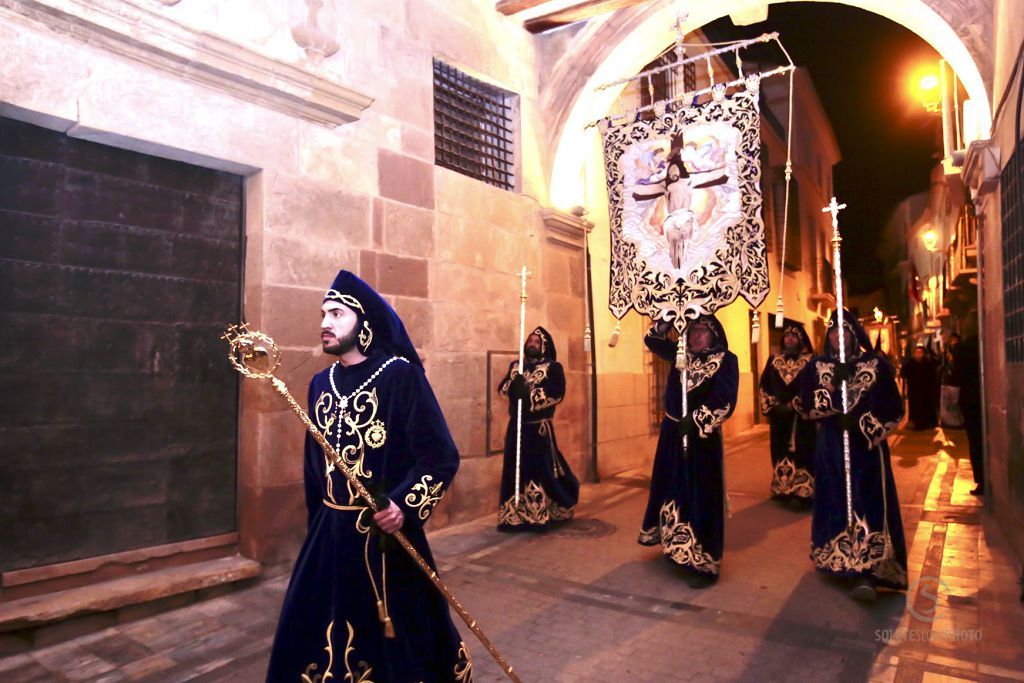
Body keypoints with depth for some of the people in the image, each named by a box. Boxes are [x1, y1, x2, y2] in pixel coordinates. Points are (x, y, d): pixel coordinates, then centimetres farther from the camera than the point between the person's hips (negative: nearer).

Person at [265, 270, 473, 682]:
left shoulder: (401, 375, -12)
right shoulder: (321, 383, 7)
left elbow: (442, 456, -15)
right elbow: (314, 465, 15)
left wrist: (405, 505, -27)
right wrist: (316, 524, 17)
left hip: (388, 534, -6)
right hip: (329, 533, 6)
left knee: (399, 642, 10)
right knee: (311, 642, 16)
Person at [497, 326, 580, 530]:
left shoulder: (552, 367, 0)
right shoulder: (516, 366, 15)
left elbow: (557, 393, -15)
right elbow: (501, 388, 5)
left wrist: (529, 393, -22)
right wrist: (514, 384, -17)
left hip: (540, 428, -4)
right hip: (516, 427, 4)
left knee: (541, 470, -5)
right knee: (516, 470, 5)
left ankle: (541, 513, 8)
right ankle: (515, 515, 14)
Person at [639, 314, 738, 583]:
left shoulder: (726, 360, -7)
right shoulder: (681, 355, 9)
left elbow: (724, 400, -18)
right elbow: (652, 340, 13)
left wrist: (695, 421, -25)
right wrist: (667, 321, -5)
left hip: (702, 436, -6)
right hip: (672, 434, 6)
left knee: (700, 497, -3)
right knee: (671, 490, 15)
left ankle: (704, 565, 6)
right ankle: (674, 546, 32)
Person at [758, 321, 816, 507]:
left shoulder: (810, 361, 0)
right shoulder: (774, 361, 10)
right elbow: (764, 386, 9)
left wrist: (795, 404, -16)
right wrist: (773, 406, -4)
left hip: (801, 416, -3)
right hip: (779, 416, 3)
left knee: (801, 452, -4)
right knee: (781, 452, 8)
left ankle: (802, 492, 1)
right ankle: (783, 490, 16)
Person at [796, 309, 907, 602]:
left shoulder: (878, 366, 1)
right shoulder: (816, 367, 5)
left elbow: (894, 409, -3)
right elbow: (804, 404, -7)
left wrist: (863, 424, -17)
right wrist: (833, 387, -20)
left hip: (867, 446, -2)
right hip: (830, 447, 2)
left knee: (868, 504, -8)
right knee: (835, 502, 6)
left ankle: (865, 571, -9)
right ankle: (840, 561, 22)